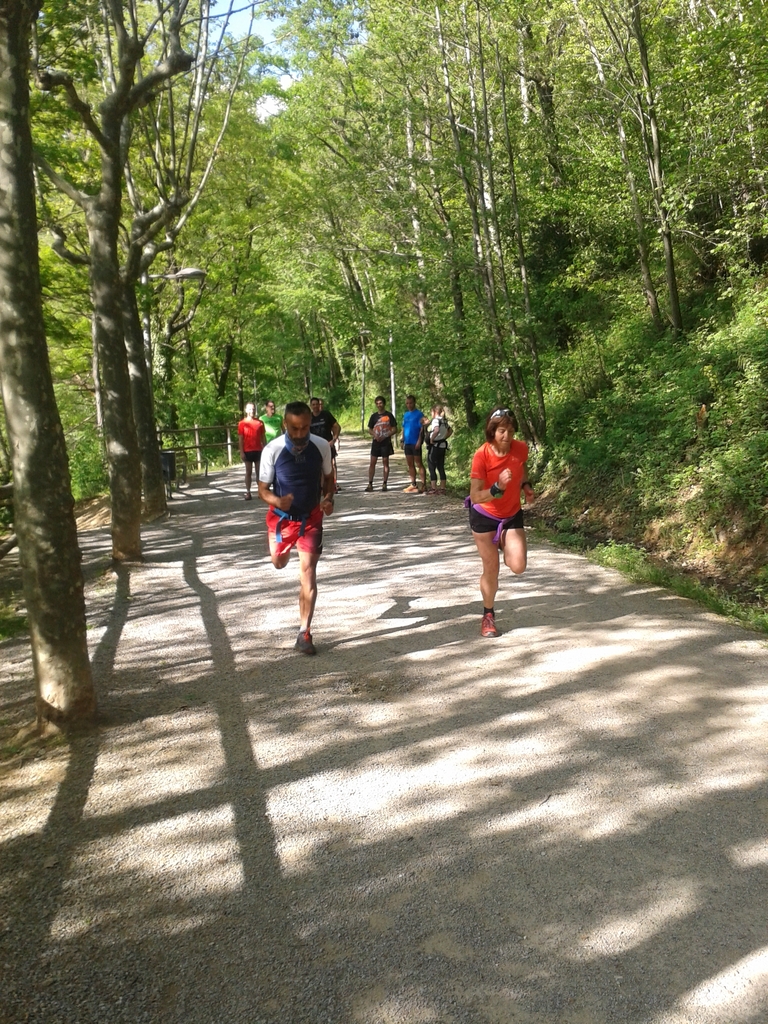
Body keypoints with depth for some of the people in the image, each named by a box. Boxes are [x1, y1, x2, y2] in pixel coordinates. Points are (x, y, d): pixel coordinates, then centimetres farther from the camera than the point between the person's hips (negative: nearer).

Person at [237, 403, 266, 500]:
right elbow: (240, 439, -2)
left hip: (258, 451, 2)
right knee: (248, 472, 3)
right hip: (248, 451, -2)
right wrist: (241, 452, -8)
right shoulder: (242, 423, -1)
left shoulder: (260, 423, 5)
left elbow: (263, 437, 9)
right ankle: (248, 492, 5)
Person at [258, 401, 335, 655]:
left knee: (308, 571, -9)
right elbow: (263, 489, -12)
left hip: (311, 517, 0)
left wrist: (328, 498, -17)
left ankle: (304, 633, -1)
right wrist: (277, 501, -34)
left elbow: (328, 476, 4)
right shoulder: (272, 450, -20)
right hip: (281, 516, 1)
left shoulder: (322, 446, -15)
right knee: (279, 563, 21)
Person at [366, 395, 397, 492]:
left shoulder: (389, 415, 0)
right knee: (372, 462, -1)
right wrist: (375, 435, -7)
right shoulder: (374, 416, 9)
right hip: (376, 442, 3)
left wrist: (385, 436, -13)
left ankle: (384, 484, 8)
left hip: (386, 442, -2)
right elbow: (370, 429, 14)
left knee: (385, 462, 2)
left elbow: (395, 429, -1)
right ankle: (370, 484, 1)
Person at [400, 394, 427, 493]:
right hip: (407, 443, 7)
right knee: (410, 464, 11)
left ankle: (423, 485, -5)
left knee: (419, 464, -6)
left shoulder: (419, 414, -7)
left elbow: (422, 428, -11)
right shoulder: (405, 414, 13)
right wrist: (402, 440, 12)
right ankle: (413, 484, 18)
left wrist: (419, 441, -18)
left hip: (415, 443, -7)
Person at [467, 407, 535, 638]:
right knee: (491, 569, 0)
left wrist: (526, 486, -4)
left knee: (518, 567, -10)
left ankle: (503, 545, 25)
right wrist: (497, 487, -43)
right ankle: (488, 615, 24)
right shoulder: (481, 455, -25)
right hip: (484, 517, -3)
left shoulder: (521, 448, -15)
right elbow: (475, 497, -27)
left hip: (512, 515, 3)